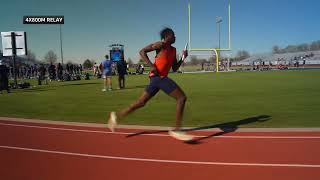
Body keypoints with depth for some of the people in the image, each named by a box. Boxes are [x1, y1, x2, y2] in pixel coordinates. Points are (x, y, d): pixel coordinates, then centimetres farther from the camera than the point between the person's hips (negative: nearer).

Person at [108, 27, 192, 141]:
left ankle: (117, 116, 18)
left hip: (161, 77, 9)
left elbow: (175, 68, 22)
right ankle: (177, 129, -9)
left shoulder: (173, 50, 20)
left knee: (141, 102, 11)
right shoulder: (161, 45, -4)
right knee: (182, 97, -11)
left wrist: (183, 58, 9)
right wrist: (151, 66, -16)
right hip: (158, 76, -9)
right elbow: (142, 51, -7)